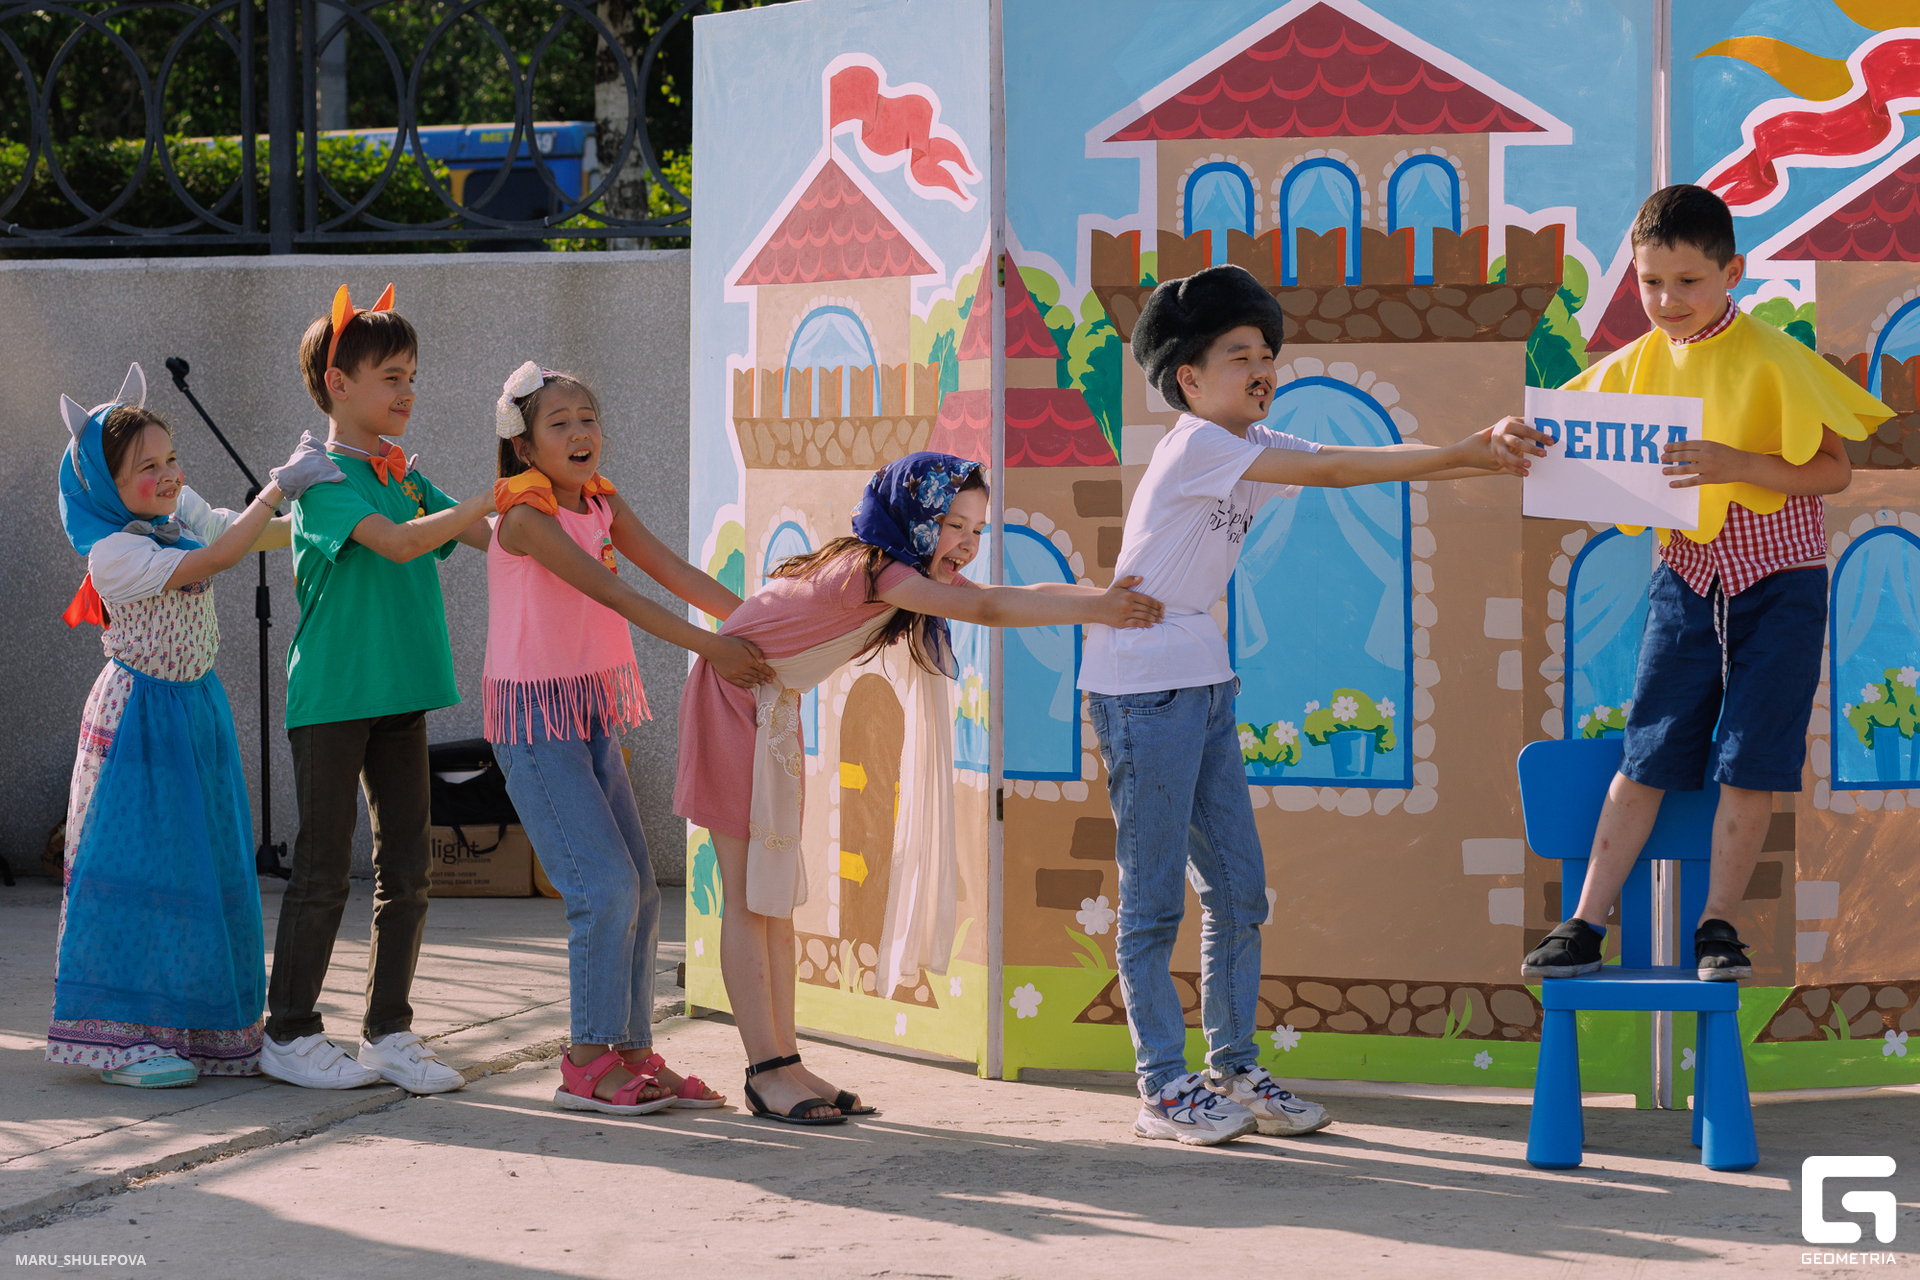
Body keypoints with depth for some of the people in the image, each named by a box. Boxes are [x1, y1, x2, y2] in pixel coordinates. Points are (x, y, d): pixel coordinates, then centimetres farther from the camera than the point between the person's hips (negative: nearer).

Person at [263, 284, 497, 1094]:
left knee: (406, 866, 6)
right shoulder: (323, 478, -9)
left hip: (400, 692, 7)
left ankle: (389, 1031, 14)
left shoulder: (406, 477, 14)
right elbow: (397, 542, -24)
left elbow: (487, 538, 13)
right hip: (331, 695, -7)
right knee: (323, 868, -1)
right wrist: (495, 497, -27)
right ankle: (290, 1034, 9)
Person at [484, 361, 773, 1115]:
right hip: (534, 720, -8)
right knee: (604, 885, -13)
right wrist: (708, 647, -28)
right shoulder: (525, 514, -16)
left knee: (638, 892, 7)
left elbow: (673, 572, 4)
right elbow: (609, 591, -24)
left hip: (593, 716, 8)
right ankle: (587, 1065, -5)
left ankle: (632, 1055, 16)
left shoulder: (600, 502, 8)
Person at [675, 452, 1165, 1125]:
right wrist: (1096, 609, -48)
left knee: (776, 891, 7)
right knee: (748, 893, -7)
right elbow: (988, 608, -41)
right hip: (730, 697, -9)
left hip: (776, 709, 9)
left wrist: (1112, 597, -23)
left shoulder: (918, 577, 0)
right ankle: (766, 1073, -6)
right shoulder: (873, 570, -29)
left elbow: (1018, 595, -8)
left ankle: (783, 1063, 8)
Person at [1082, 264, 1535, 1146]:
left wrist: (1480, 458, -10)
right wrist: (1457, 454, -19)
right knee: (1153, 896, -3)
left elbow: (1361, 465, 3)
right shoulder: (1196, 445, -15)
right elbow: (1330, 470, -21)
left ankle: (1233, 1071, 17)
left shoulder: (1253, 446, 12)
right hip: (1140, 683, -9)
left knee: (1239, 888, 9)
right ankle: (1163, 1089, 2)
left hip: (1204, 679, 9)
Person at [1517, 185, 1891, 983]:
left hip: (1777, 586, -4)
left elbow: (1833, 471, -15)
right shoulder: (1638, 364, 1)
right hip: (1686, 580, 4)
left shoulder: (1769, 360, -14)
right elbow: (1569, 436, 11)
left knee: (1749, 762, -1)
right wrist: (1516, 435, -12)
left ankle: (1718, 924, 13)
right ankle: (1586, 924, 8)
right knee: (1645, 758, 4)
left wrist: (1735, 465, -28)